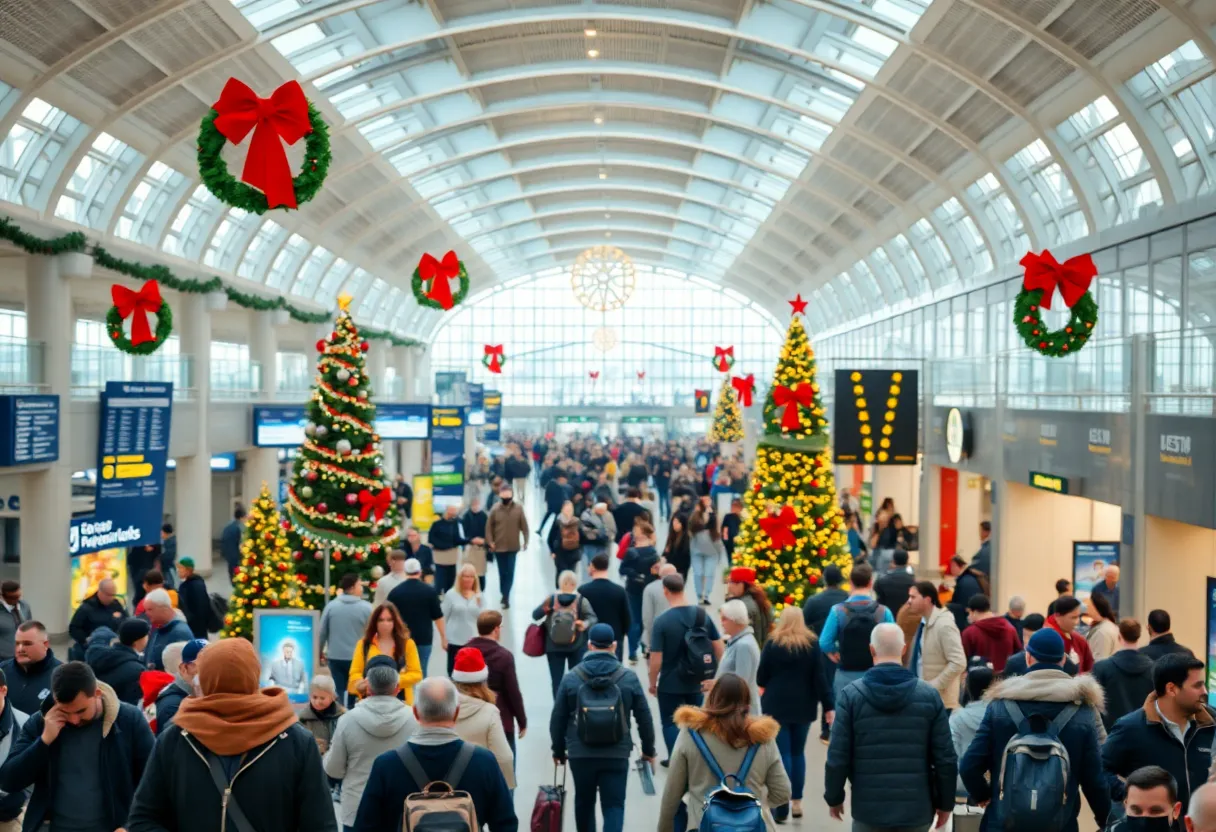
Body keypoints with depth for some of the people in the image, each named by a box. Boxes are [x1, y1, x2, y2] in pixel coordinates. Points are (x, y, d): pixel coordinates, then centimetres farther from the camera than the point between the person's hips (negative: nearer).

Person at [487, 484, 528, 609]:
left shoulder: (518, 508, -8)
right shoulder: (495, 509, -9)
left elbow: (524, 526, -2)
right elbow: (489, 526, -3)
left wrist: (526, 541, -1)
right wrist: (490, 541, -8)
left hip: (513, 546, 0)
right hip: (499, 546, 1)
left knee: (510, 573, -3)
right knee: (502, 572, 12)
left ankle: (505, 596, 3)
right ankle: (505, 595, 27)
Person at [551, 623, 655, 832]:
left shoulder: (570, 678, -2)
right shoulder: (629, 678, -3)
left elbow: (558, 719, 3)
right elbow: (644, 719, 3)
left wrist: (558, 750, 16)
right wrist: (648, 750, 16)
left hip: (580, 754, 1)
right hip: (617, 755, -1)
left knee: (584, 802, 19)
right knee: (614, 805, 2)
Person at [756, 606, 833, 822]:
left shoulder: (772, 643, -5)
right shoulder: (812, 644, -1)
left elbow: (760, 677, -1)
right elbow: (820, 678, -5)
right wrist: (828, 706, -2)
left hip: (777, 705, -2)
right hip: (803, 706, 3)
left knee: (781, 754, 0)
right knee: (798, 752, 16)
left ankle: (781, 806, -2)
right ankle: (796, 801, 19)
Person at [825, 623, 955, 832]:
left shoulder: (851, 695, -7)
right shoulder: (929, 695, -3)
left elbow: (838, 757, -6)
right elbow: (945, 757, -1)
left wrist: (834, 797, 8)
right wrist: (945, 802, 11)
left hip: (869, 808, -1)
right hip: (916, 808, 1)